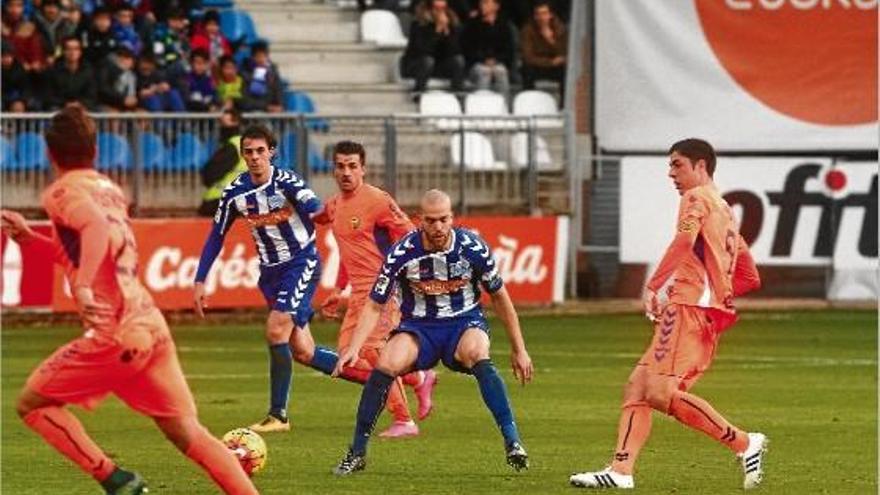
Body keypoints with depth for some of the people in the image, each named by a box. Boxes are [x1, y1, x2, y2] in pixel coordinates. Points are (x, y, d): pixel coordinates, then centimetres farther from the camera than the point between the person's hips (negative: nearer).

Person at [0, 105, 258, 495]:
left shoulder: (63, 192, -3)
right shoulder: (109, 189, 21)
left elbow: (97, 228, -25)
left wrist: (84, 287, -31)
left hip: (114, 335, -7)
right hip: (152, 326, 7)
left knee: (33, 403, 8)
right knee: (189, 434, 8)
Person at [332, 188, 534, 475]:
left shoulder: (473, 248, -12)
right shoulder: (403, 252, -14)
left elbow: (499, 297, 2)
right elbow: (375, 306, -6)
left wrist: (518, 349, 6)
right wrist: (354, 348, -20)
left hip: (465, 322, 0)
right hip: (418, 327, 0)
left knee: (476, 353, -35)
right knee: (387, 363, -29)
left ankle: (513, 442, -33)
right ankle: (357, 453, -16)